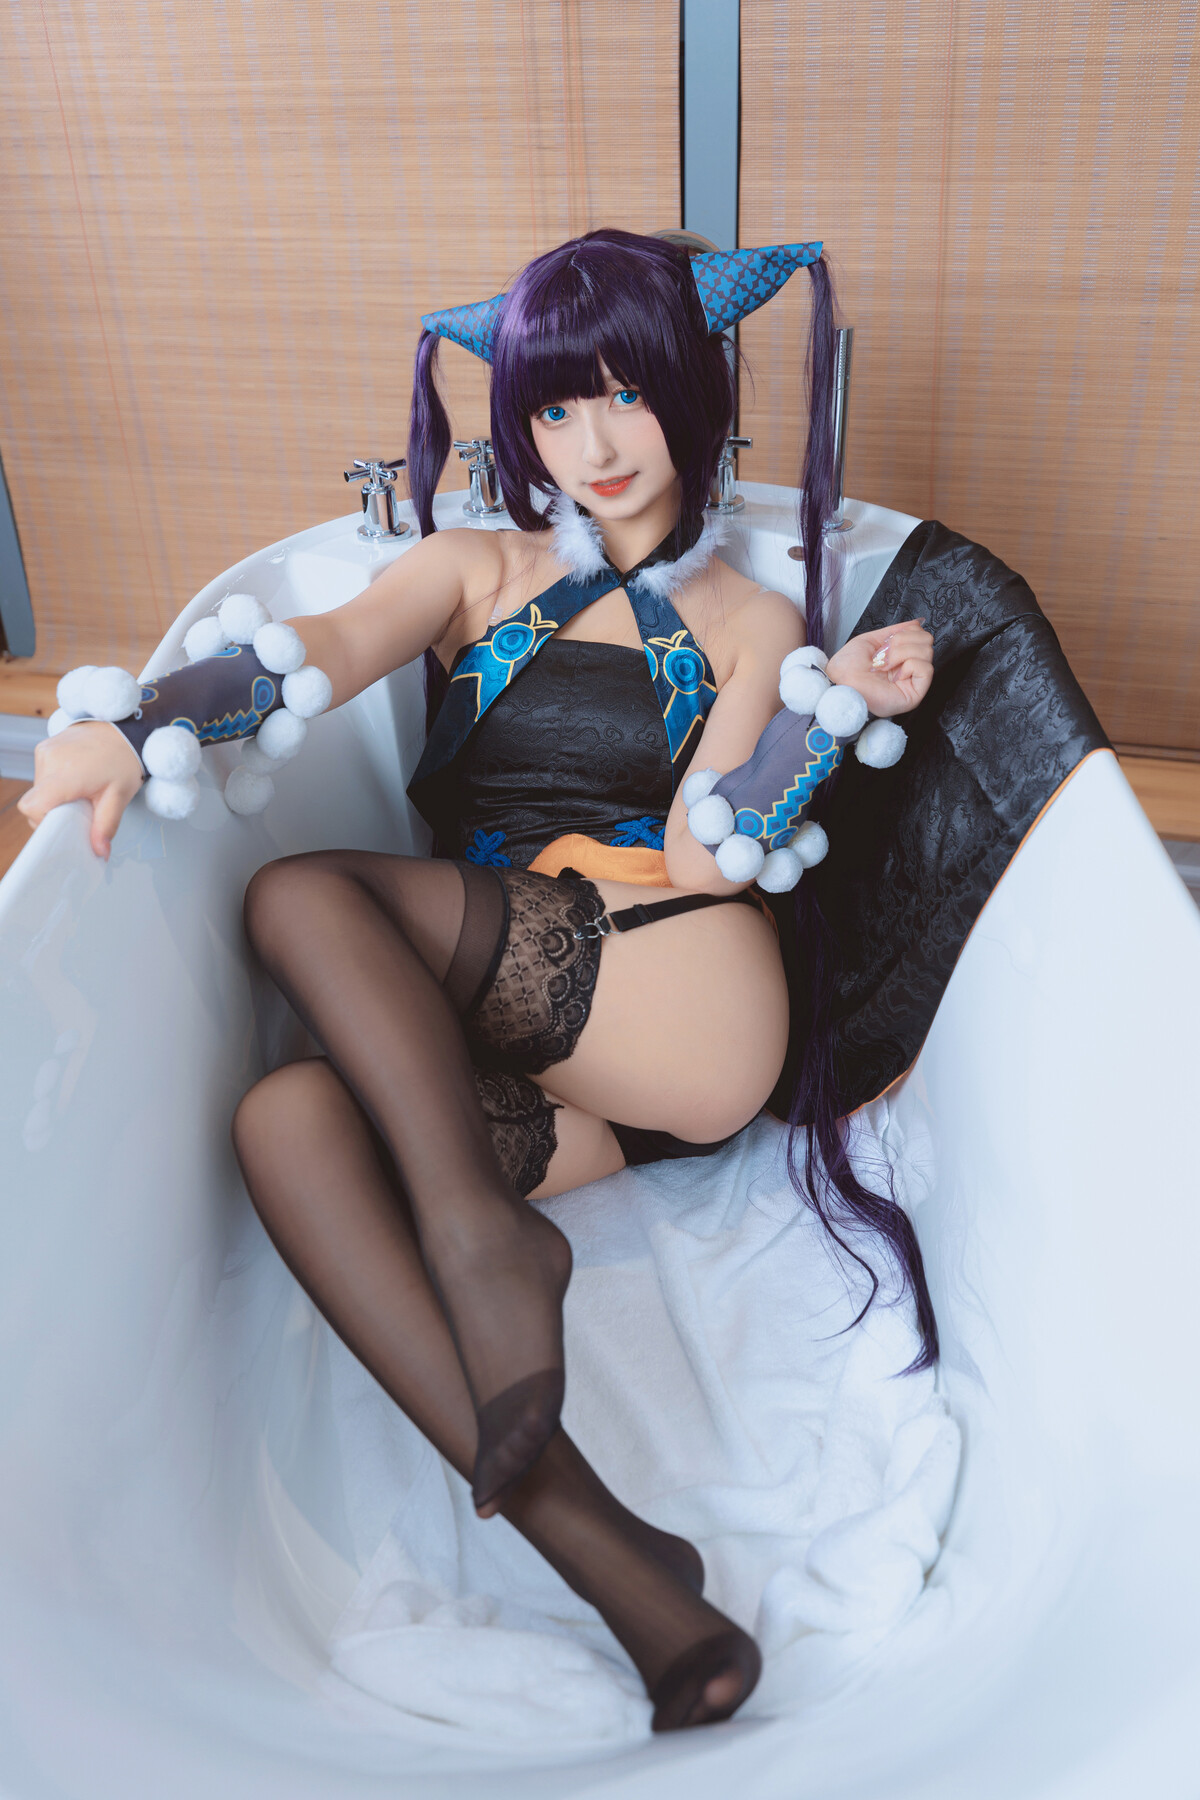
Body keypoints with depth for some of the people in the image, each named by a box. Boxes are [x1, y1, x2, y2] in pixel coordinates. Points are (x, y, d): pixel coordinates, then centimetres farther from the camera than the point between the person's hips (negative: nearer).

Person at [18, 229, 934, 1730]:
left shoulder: (751, 623, 16)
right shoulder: (475, 570, 21)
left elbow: (704, 855, 1)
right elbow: (331, 645, -2)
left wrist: (838, 710, -12)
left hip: (680, 1001, -3)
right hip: (497, 1045, 4)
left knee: (299, 897, -20)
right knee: (287, 1118, -28)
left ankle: (480, 1236, -23)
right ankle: (602, 1555, -32)